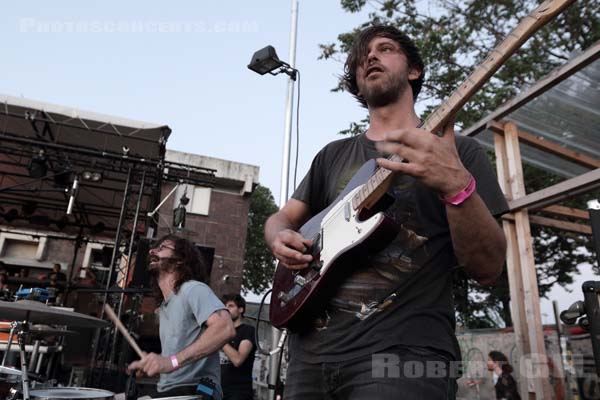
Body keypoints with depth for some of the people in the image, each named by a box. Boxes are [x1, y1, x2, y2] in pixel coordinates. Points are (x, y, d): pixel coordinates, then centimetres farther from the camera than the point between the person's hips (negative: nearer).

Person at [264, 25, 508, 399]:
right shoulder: (333, 154, 14)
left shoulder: (458, 151, 2)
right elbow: (282, 218, 18)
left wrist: (456, 186, -23)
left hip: (405, 350, -4)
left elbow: (488, 269, -6)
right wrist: (282, 238, -6)